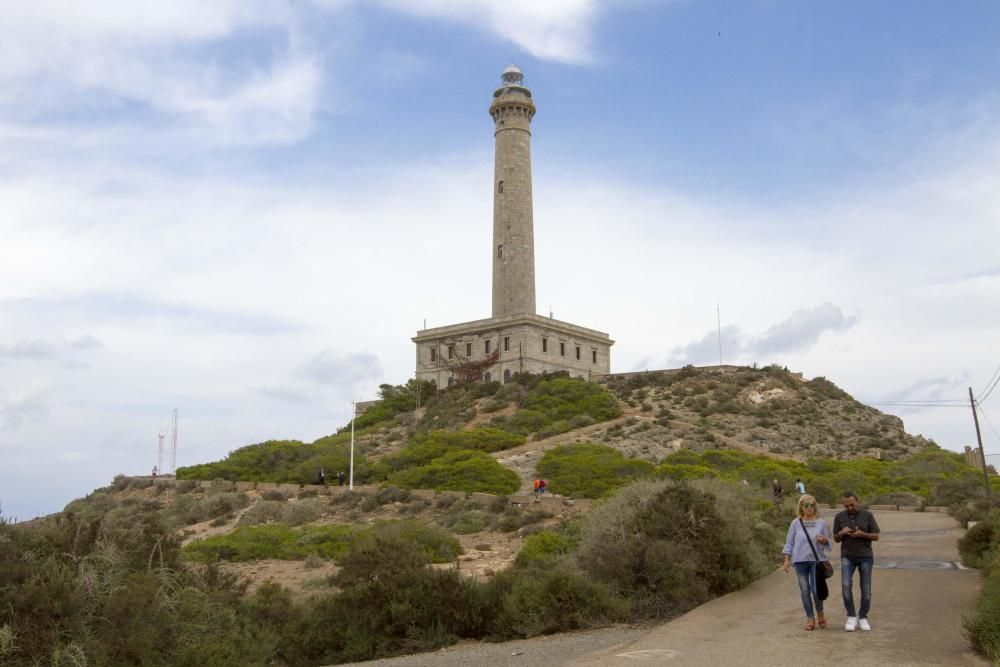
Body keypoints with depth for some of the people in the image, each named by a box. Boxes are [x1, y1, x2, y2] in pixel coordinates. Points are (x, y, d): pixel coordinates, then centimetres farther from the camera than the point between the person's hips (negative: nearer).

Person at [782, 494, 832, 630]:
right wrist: (787, 560, 1)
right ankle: (810, 618, 16)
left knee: (816, 589, -8)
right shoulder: (795, 523, 3)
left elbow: (828, 542, 9)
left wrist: (823, 540, -14)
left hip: (817, 560, -1)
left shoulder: (821, 523, 4)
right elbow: (789, 543, 6)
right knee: (805, 590, 2)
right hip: (800, 561, 1)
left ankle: (820, 614, 20)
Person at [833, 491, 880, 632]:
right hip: (847, 557, 0)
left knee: (866, 590, 2)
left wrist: (861, 534, -21)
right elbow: (836, 539, 6)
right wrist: (841, 533, -16)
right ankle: (851, 617, -3)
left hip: (865, 556, 0)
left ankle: (863, 619, 19)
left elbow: (876, 536, -2)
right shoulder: (839, 517, 0)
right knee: (846, 585, -17)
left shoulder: (867, 515, -4)